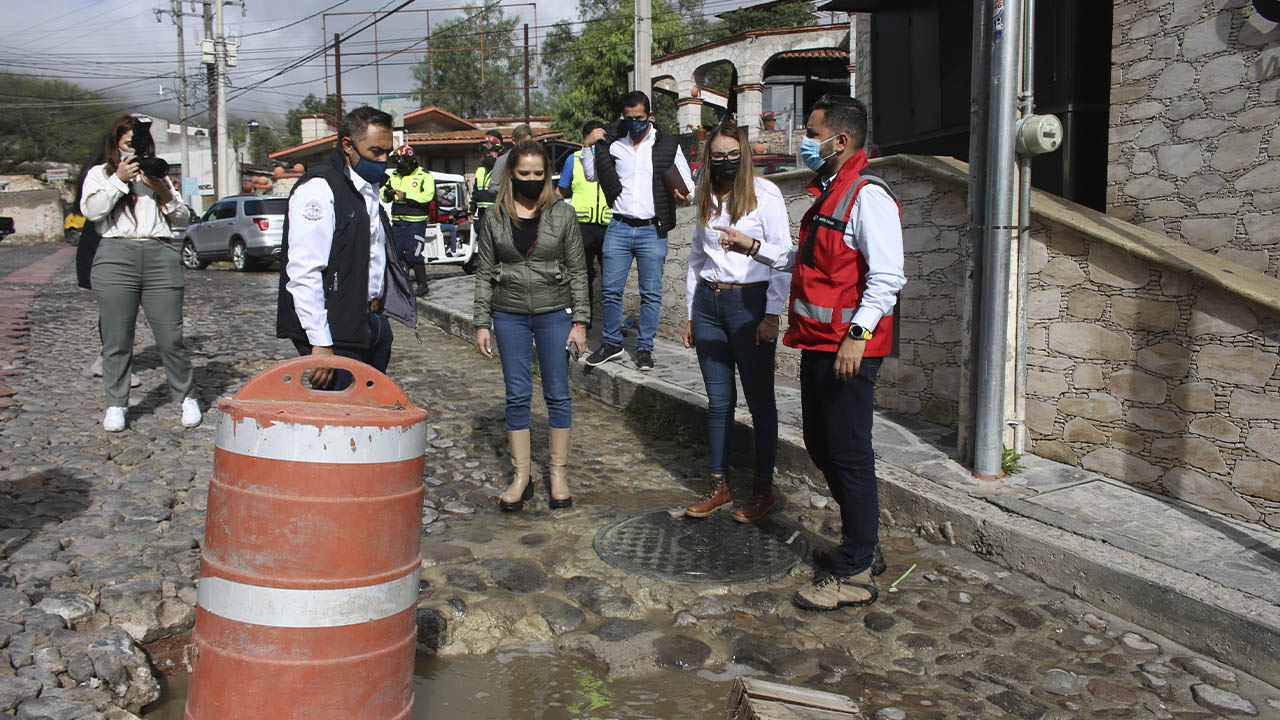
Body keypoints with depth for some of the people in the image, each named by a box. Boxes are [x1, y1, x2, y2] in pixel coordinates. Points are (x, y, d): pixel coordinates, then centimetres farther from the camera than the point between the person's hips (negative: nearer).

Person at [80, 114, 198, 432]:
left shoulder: (157, 174, 24)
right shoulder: (100, 173, 17)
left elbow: (182, 215, 17)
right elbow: (91, 210, -1)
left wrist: (162, 190, 1)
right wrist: (119, 179, -5)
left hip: (161, 256, 1)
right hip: (116, 255, -1)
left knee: (171, 337, -3)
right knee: (117, 340, 1)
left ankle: (186, 398, 10)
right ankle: (116, 405, 11)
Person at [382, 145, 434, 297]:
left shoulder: (424, 176, -4)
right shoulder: (393, 176, 14)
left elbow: (428, 196, -19)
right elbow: (383, 198, 14)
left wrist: (405, 195, -19)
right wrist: (386, 193, -10)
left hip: (416, 222, -6)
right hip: (398, 221, 6)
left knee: (412, 254, -10)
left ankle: (422, 284, 0)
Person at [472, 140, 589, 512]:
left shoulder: (562, 214, 0)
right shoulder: (494, 218, 3)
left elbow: (578, 271, 1)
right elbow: (484, 274, 6)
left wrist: (579, 321, -4)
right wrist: (482, 323, 1)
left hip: (554, 313, -1)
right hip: (509, 316, 1)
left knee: (558, 394, 4)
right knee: (517, 396, 4)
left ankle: (558, 472, 17)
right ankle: (520, 476, 14)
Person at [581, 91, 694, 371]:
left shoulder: (668, 145, 3)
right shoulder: (613, 143, 7)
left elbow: (688, 185, 9)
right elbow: (592, 175, 18)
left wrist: (684, 198, -14)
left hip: (652, 231, -2)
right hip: (619, 228, 2)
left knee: (651, 293, 3)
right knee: (610, 289, 2)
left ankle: (645, 348, 14)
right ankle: (611, 343, 18)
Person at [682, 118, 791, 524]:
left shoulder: (764, 194, -4)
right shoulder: (705, 199, 13)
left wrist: (772, 314, -13)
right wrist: (690, 314, 16)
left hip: (749, 301, -5)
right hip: (708, 302, 5)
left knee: (759, 400, 3)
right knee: (718, 400, 9)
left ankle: (763, 489, 13)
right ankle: (719, 485, 17)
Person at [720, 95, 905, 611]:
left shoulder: (867, 196, -14)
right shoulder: (827, 193, 17)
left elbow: (887, 277, -21)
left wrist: (856, 334, -29)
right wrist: (754, 247, 20)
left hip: (848, 349, -10)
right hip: (817, 343, 10)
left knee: (848, 454, -4)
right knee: (821, 446, 16)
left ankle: (854, 574, 7)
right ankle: (862, 546, 31)